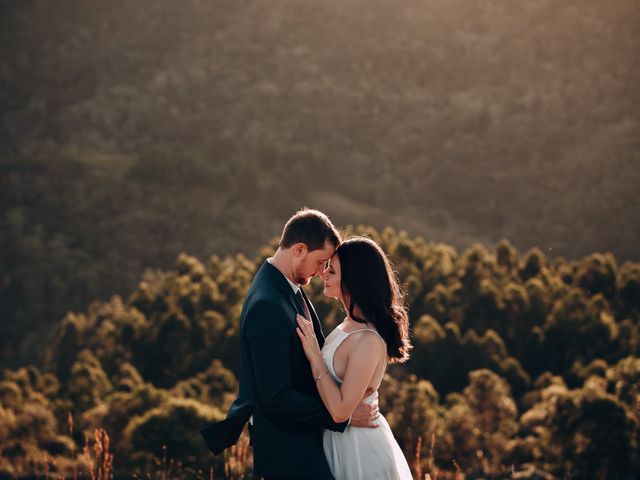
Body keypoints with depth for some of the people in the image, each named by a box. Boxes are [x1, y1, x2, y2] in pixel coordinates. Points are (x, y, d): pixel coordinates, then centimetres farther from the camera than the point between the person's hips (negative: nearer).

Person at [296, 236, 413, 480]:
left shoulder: (369, 341, -26)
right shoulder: (351, 324, 2)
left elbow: (340, 410, -26)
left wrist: (314, 356, -24)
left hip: (360, 451, -9)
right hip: (340, 441, 9)